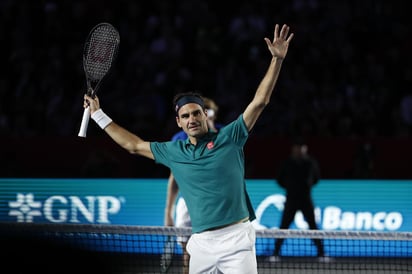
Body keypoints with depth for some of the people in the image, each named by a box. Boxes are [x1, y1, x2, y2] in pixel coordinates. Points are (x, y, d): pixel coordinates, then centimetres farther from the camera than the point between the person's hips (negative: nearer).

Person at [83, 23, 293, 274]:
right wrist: (98, 114, 30)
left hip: (236, 238, -4)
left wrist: (277, 59, -9)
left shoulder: (228, 138, 4)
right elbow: (133, 145, 27)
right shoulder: (173, 152, 14)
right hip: (201, 243, 4)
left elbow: (260, 101, -1)